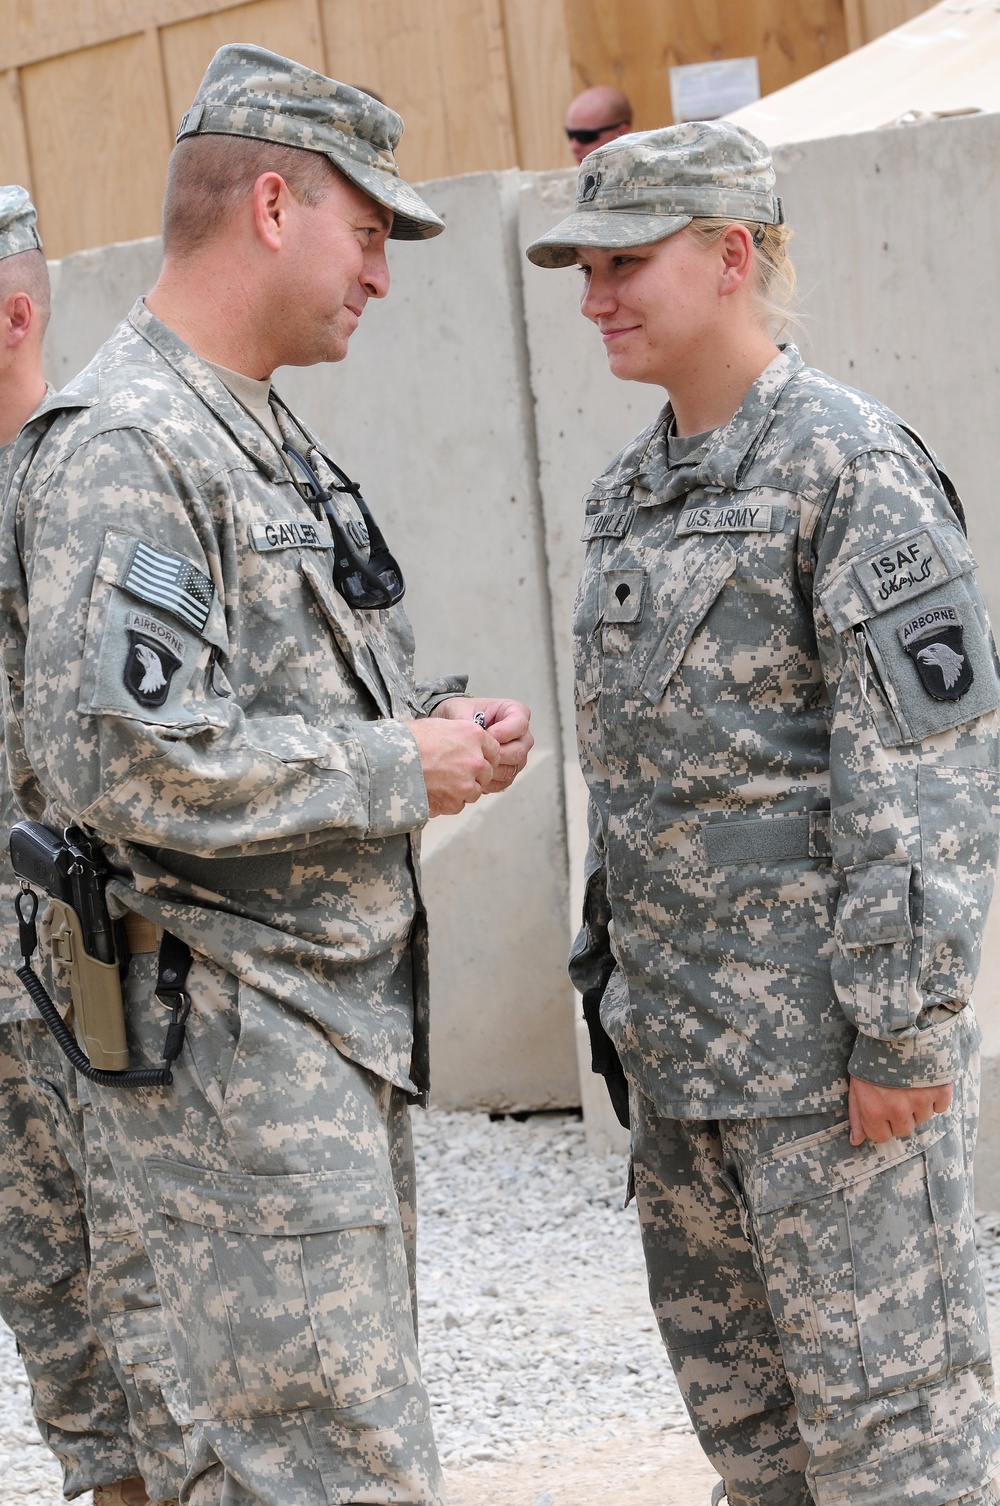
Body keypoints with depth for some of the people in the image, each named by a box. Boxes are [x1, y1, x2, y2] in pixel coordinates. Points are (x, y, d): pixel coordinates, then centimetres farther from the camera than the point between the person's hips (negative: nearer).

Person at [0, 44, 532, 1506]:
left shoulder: (264, 432, 16)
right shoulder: (122, 449, -17)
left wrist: (433, 719, 6)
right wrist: (398, 771, -18)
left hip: (341, 1018, 10)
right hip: (230, 1039, -10)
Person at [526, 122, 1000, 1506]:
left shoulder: (849, 466, -12)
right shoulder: (636, 489, 14)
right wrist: (615, 960, 19)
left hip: (822, 1031, -9)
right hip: (679, 1030, 9)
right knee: (733, 1393, 15)